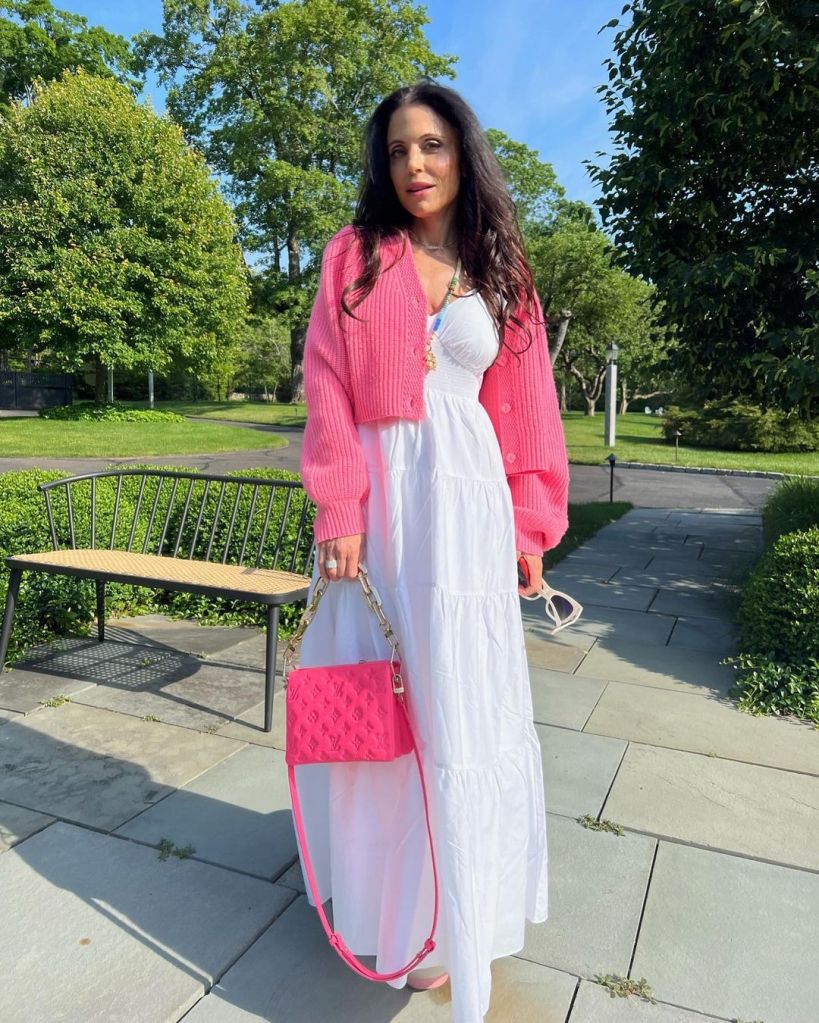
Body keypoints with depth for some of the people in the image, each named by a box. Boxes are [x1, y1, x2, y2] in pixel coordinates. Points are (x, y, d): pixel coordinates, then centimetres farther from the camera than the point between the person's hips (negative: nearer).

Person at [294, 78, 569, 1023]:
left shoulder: (500, 277, 12)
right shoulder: (353, 255, 7)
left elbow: (527, 412, 10)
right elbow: (328, 390, -1)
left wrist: (530, 525, 5)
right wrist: (339, 512, -10)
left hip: (466, 501, 1)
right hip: (380, 500, 0)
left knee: (462, 704, 4)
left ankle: (455, 919, 23)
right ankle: (385, 890, 27)